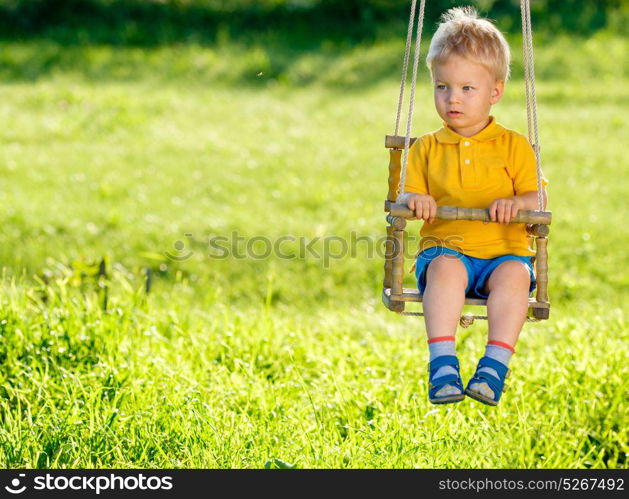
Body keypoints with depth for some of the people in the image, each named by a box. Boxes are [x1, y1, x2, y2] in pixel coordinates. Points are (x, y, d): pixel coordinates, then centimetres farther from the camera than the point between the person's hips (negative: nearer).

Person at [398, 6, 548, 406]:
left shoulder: (514, 146, 10)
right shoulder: (427, 149, 14)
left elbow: (539, 198, 4)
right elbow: (406, 199, 11)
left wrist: (516, 203, -19)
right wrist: (414, 200, -14)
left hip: (503, 252, 0)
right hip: (444, 248, 0)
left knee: (514, 274, -34)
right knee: (445, 268, -35)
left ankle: (495, 366, -37)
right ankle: (442, 365, -40)